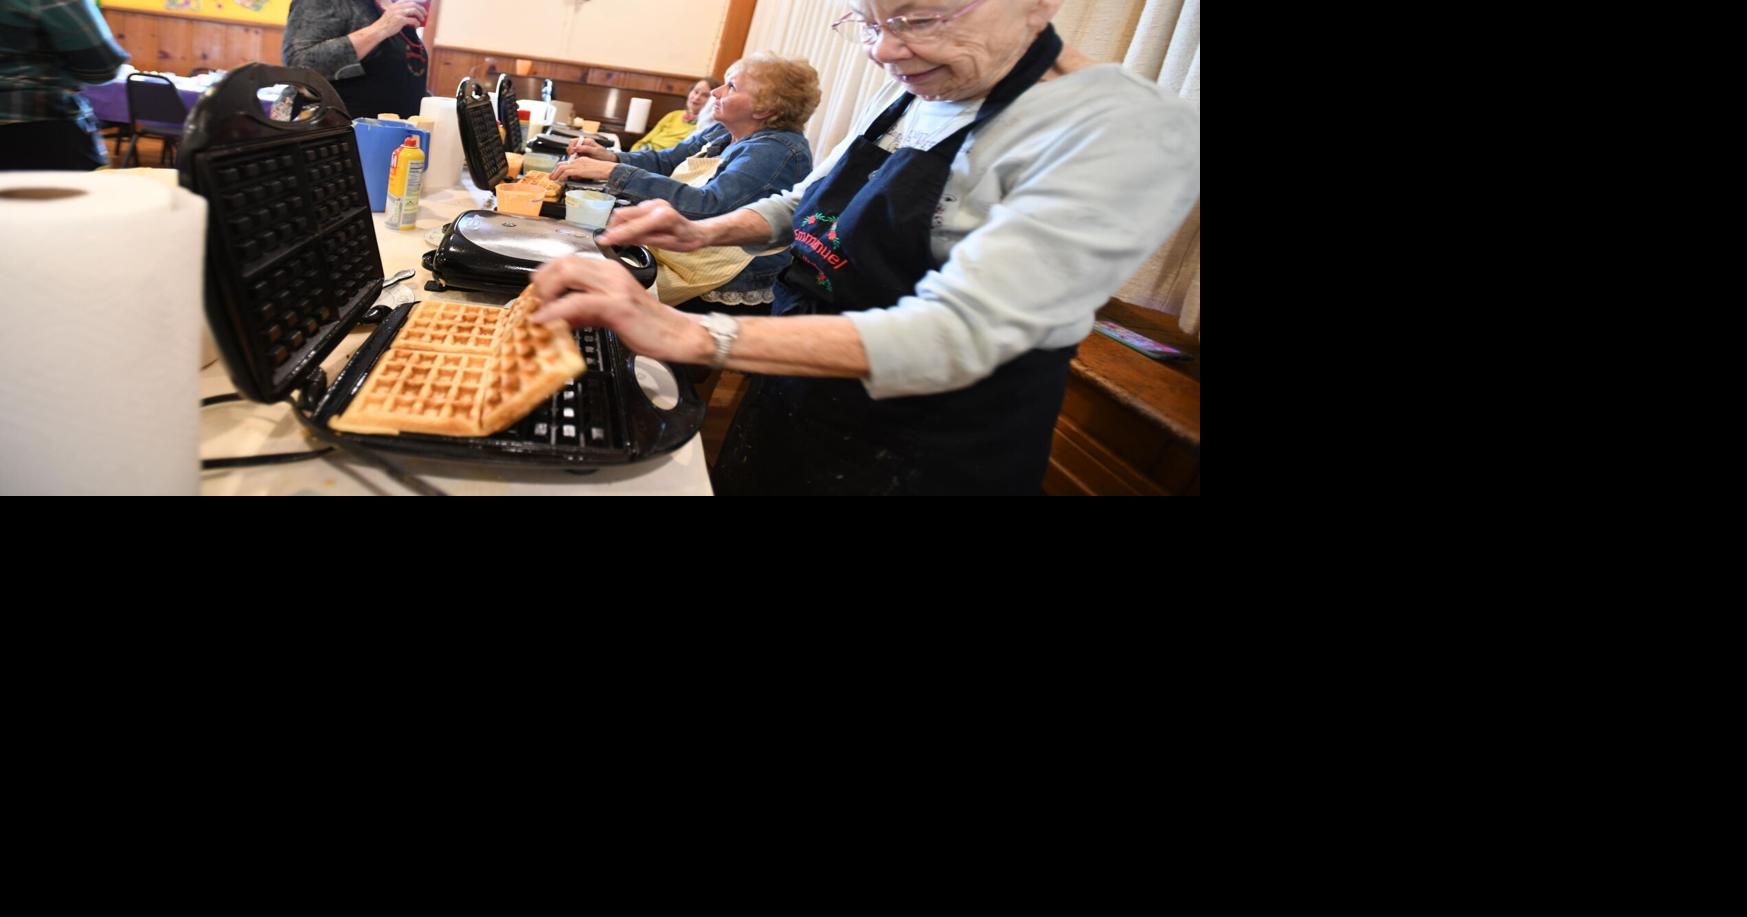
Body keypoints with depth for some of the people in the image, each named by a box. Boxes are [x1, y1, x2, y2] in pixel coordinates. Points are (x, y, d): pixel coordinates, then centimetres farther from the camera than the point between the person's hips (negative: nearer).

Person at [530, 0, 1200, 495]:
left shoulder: (1132, 132, -23)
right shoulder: (907, 97, 1)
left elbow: (957, 335, -33)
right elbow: (809, 203, 15)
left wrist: (691, 336, -39)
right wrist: (704, 232, -5)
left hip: (924, 456, -6)